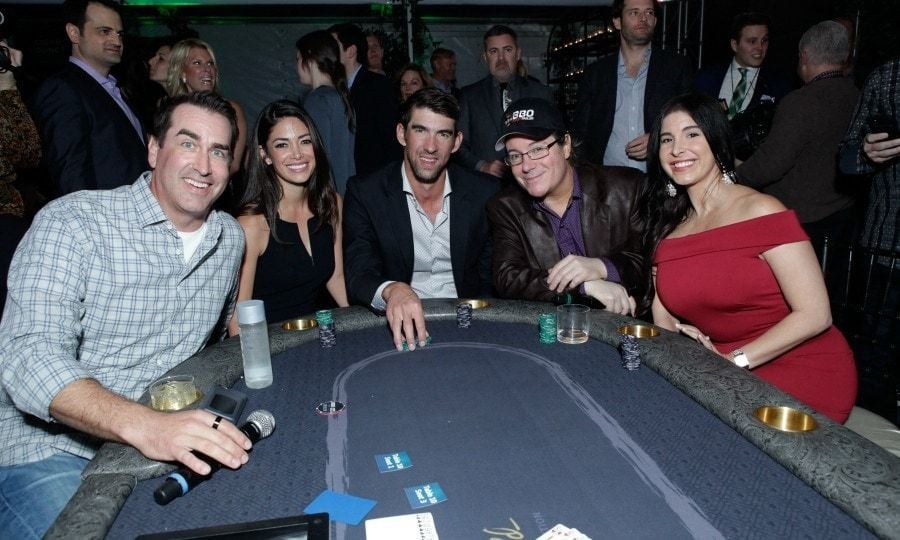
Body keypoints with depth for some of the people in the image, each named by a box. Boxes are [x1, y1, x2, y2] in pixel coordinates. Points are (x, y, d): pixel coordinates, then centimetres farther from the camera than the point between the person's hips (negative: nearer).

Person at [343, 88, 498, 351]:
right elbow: (358, 275, -12)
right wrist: (391, 290, -35)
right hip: (398, 326, 0)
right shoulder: (364, 193, -4)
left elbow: (492, 276, 7)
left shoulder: (486, 192, 0)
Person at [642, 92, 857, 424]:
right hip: (722, 380, 5)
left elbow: (814, 314, -16)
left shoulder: (761, 211, -14)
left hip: (802, 376, -5)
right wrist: (676, 335, -13)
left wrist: (735, 360, -17)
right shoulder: (665, 228, 3)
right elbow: (663, 311, 9)